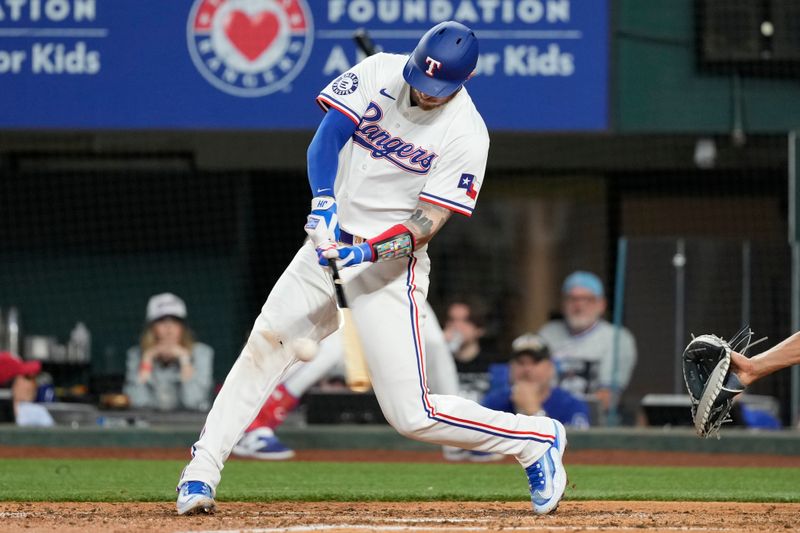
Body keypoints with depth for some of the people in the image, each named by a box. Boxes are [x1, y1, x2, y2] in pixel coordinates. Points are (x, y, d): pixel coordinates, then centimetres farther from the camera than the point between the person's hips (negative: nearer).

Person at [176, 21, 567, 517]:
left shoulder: (467, 135, -14)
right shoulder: (378, 73, -3)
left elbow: (427, 224, -16)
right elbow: (327, 137, -9)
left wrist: (369, 251, -32)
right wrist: (324, 201, -26)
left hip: (390, 262, -5)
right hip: (330, 243, 5)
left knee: (412, 414, -9)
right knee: (266, 343, -8)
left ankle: (538, 440, 9)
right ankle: (202, 471, -1)